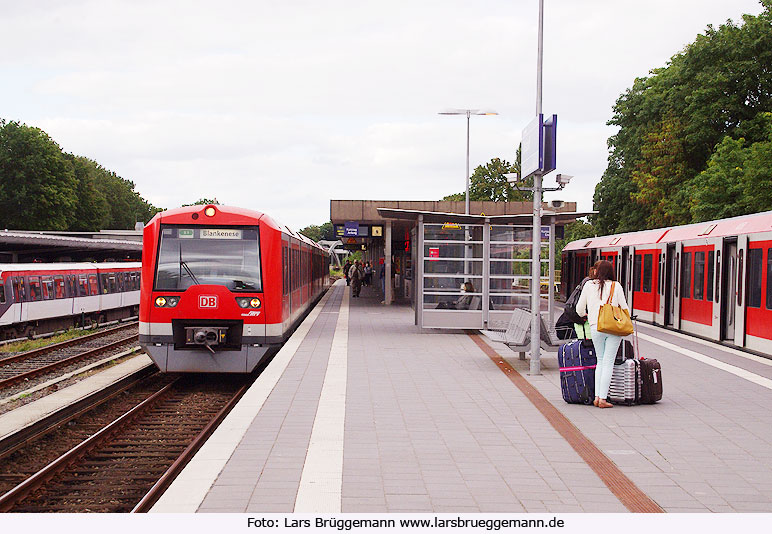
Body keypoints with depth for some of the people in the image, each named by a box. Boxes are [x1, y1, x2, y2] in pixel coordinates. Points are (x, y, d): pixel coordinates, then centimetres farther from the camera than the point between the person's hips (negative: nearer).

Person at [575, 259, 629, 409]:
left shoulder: (589, 285, 5)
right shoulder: (616, 286, 2)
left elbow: (579, 309, 10)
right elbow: (625, 308, 3)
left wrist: (585, 315, 33)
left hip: (596, 328, 1)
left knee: (600, 361, 13)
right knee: (608, 362, 1)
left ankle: (597, 396, 4)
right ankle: (602, 398, -3)